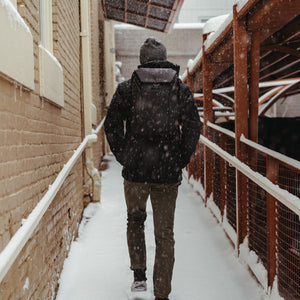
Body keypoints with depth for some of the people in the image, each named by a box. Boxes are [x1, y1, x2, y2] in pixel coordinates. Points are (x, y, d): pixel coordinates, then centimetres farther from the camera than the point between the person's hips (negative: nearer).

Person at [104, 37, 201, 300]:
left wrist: (124, 157, 7)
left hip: (135, 170, 0)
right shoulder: (182, 89, 4)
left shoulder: (127, 88, 1)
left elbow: (111, 125, -2)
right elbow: (193, 128, -1)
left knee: (135, 220, 25)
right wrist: (181, 160, 5)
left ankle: (139, 274, 18)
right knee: (165, 234, 8)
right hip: (168, 173, 0)